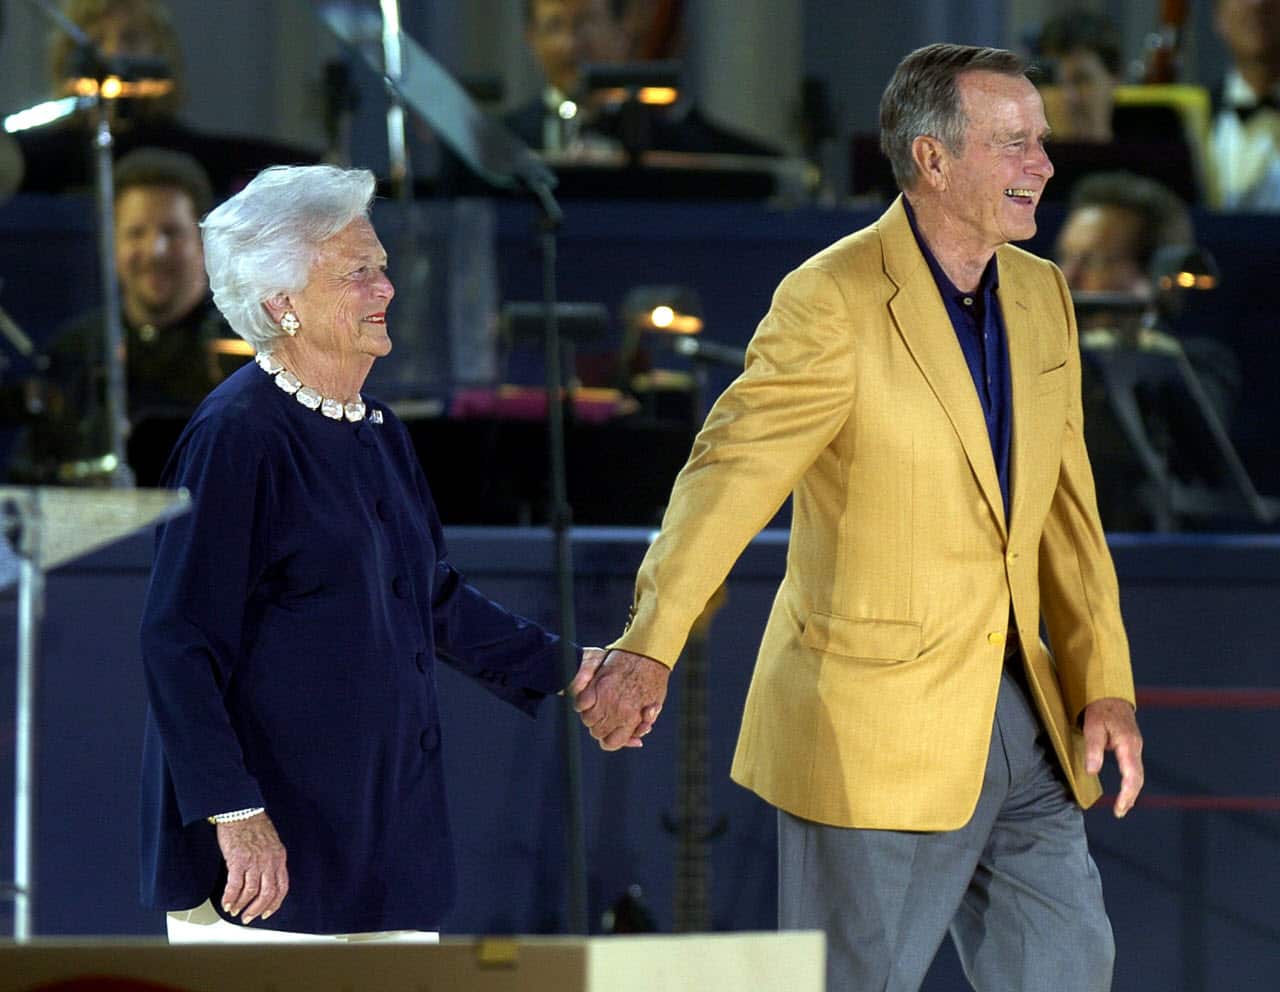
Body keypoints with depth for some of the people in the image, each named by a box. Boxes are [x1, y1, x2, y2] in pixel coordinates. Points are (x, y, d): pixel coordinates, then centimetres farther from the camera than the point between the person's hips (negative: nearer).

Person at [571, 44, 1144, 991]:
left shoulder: (1041, 295, 10)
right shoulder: (835, 301, -14)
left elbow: (1066, 510, 14)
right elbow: (731, 470, -21)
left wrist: (1104, 683, 6)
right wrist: (649, 645, -33)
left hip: (1019, 716, 7)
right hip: (873, 723, -7)